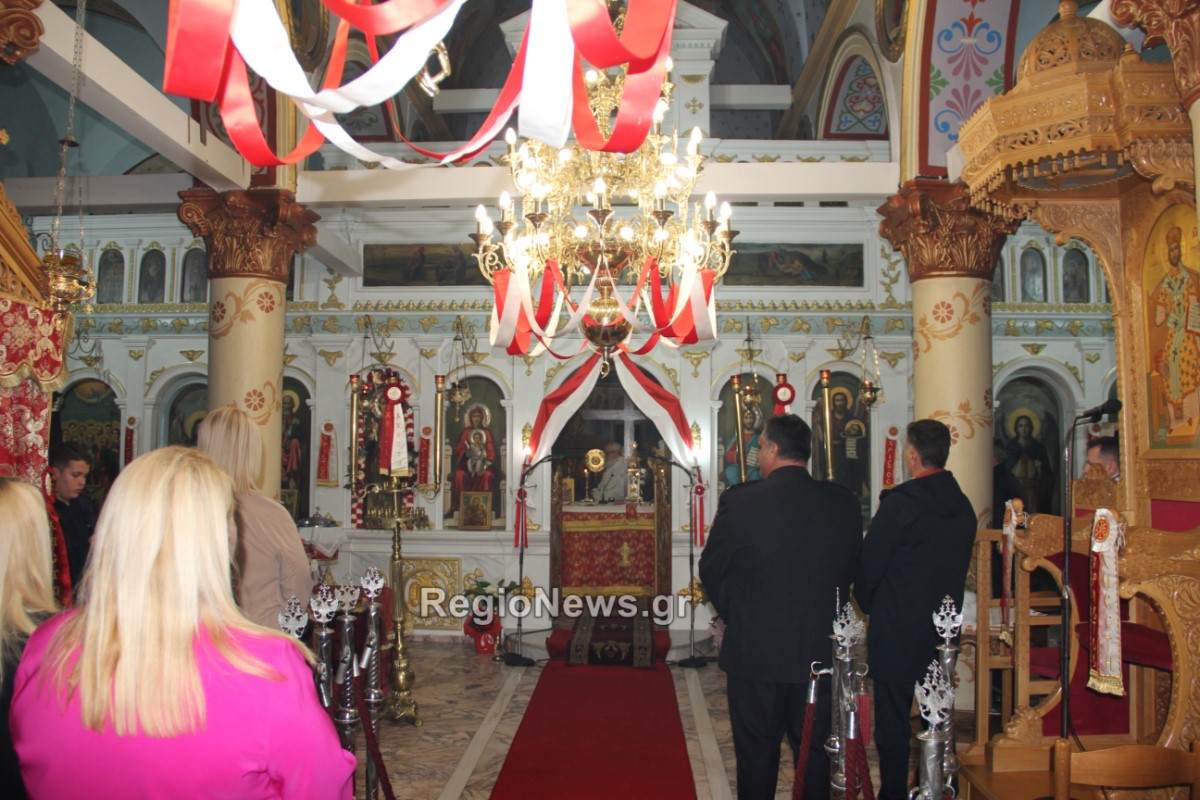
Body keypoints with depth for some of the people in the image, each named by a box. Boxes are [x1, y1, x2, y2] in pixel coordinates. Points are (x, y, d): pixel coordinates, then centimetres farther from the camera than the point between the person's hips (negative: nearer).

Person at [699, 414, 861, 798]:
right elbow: (850, 572, 5)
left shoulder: (739, 501, -14)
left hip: (754, 652, -2)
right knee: (815, 753, 17)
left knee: (757, 756, 12)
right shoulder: (844, 503, -4)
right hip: (819, 652, 3)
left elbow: (710, 572, -4)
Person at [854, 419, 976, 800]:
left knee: (893, 725, 4)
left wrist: (870, 607, 6)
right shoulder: (963, 506, 3)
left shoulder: (900, 503, -19)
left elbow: (868, 567, -13)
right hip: (945, 631, 7)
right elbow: (958, 569, 10)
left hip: (897, 632, -7)